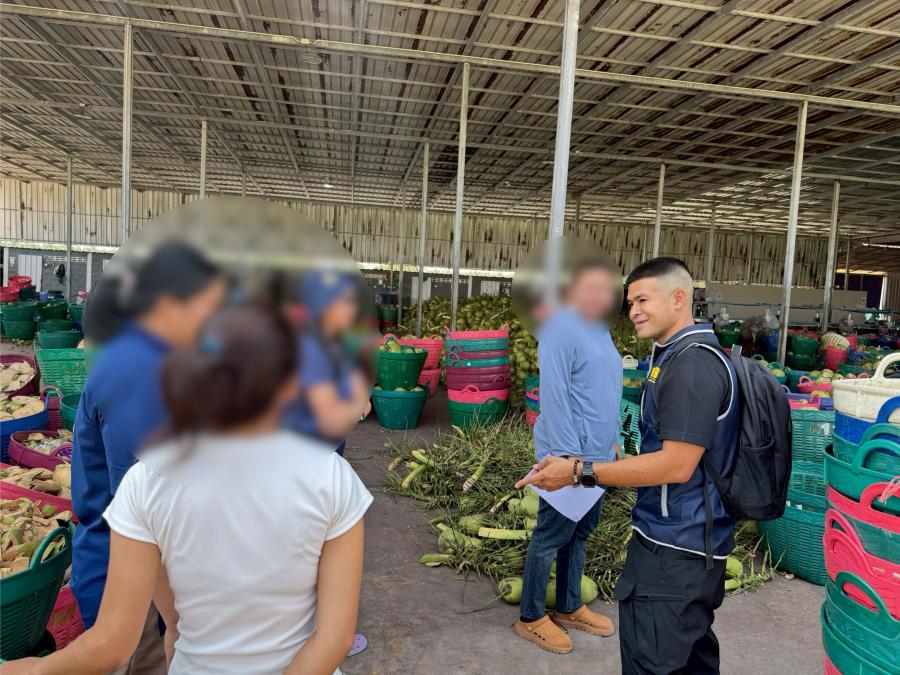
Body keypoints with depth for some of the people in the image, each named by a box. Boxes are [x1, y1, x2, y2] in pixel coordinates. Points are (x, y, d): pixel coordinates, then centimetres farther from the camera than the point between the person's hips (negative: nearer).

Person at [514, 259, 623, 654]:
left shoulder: (600, 332, 13)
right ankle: (531, 618, 19)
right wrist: (568, 454, -23)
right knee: (551, 537, 3)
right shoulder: (561, 328, -16)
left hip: (598, 456, 9)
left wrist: (612, 442, 19)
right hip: (569, 454, -9)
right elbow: (554, 395, -21)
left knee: (579, 535, 18)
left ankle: (569, 608, 34)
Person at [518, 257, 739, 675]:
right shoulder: (681, 355, 11)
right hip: (694, 539, 11)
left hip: (674, 545, -11)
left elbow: (677, 465, -26)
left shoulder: (692, 364, -22)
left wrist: (579, 471, -24)